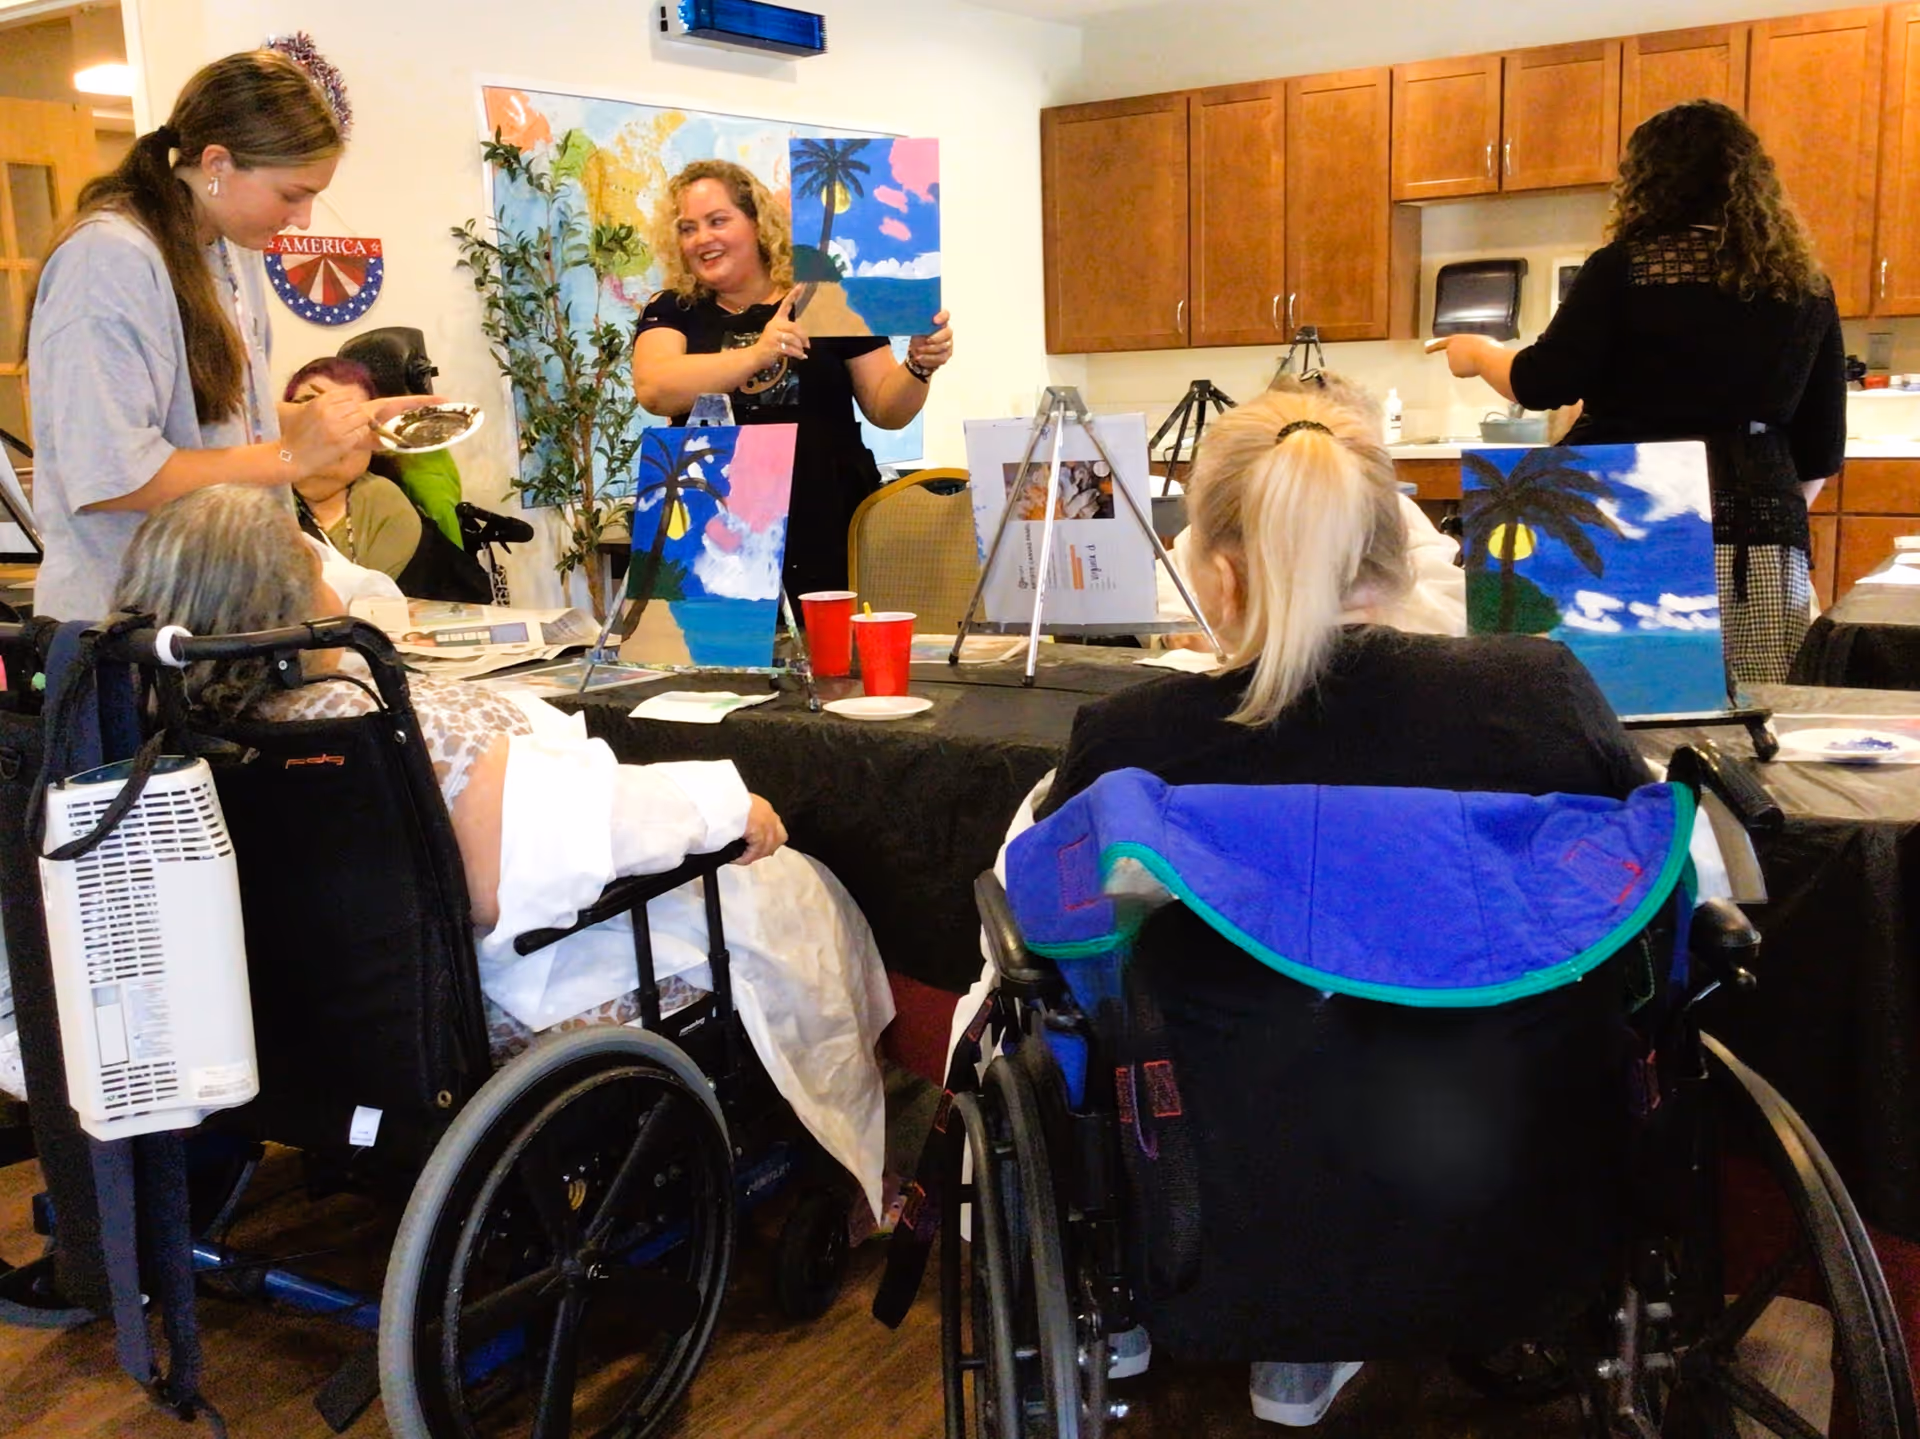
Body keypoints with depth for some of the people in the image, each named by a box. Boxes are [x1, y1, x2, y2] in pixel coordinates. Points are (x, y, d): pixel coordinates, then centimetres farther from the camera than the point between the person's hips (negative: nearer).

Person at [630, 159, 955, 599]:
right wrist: (755, 354, -25)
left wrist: (919, 366, -14)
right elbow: (653, 390, -14)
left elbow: (886, 409, 7)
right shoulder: (672, 311, 7)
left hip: (831, 539, 0)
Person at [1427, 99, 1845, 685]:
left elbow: (1544, 385, -3)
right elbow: (1823, 445, 15)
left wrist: (1478, 354, 16)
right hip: (1760, 537, 4)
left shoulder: (1624, 267, -3)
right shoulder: (1807, 287, 11)